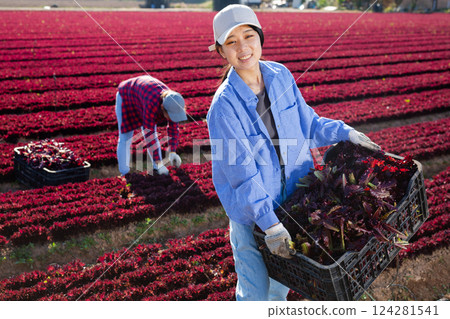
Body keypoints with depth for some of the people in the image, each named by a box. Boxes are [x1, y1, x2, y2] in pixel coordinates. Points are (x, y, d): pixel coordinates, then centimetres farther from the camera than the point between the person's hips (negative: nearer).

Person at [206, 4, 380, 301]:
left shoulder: (281, 76, -7)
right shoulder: (224, 105, -24)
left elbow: (306, 122, 9)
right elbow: (241, 172, -25)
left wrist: (346, 133, 3)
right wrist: (269, 223, -29)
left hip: (292, 195, 6)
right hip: (250, 209, -5)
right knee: (255, 286, 8)